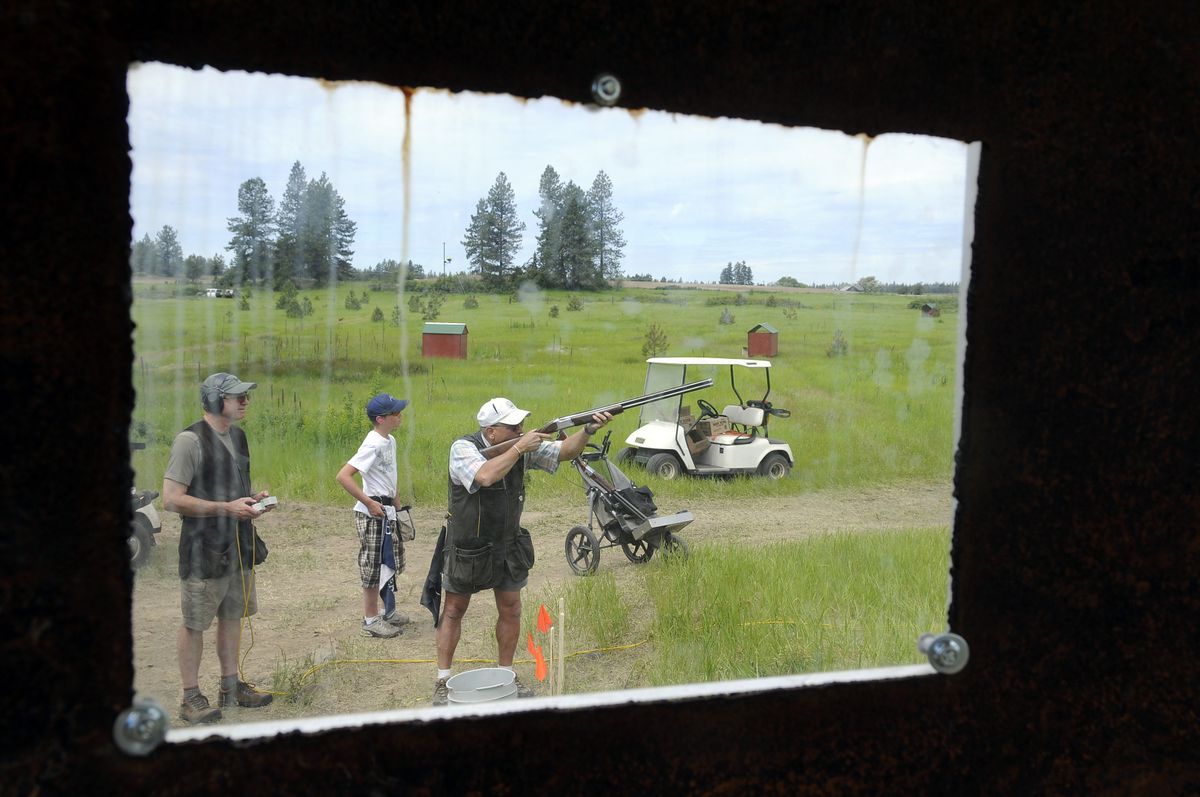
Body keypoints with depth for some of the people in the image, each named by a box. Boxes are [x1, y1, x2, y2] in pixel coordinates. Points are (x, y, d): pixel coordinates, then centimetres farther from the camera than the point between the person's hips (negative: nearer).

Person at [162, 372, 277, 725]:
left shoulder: (237, 435, 10)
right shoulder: (191, 440, -16)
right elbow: (171, 499, -20)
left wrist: (253, 496, 2)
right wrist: (227, 508, -22)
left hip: (239, 544, 8)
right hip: (204, 547, -8)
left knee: (232, 616, 16)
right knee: (194, 623, 3)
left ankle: (230, 686, 29)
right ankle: (191, 698, 15)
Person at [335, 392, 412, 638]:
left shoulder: (390, 441, 9)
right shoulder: (373, 444, -19)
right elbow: (343, 476, -26)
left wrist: (395, 505, 20)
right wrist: (369, 503, -24)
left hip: (387, 511, 9)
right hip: (372, 514, -9)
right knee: (374, 566, 1)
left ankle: (386, 612, 31)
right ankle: (371, 620, 13)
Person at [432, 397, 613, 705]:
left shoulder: (524, 445, -7)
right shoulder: (463, 448, -21)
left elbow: (564, 451, -12)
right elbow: (485, 476, -40)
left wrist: (588, 430, -30)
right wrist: (519, 448, -32)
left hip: (509, 546, 4)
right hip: (467, 549, -4)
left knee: (510, 611, 9)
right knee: (453, 611, 8)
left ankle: (506, 675, 26)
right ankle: (442, 682, 20)